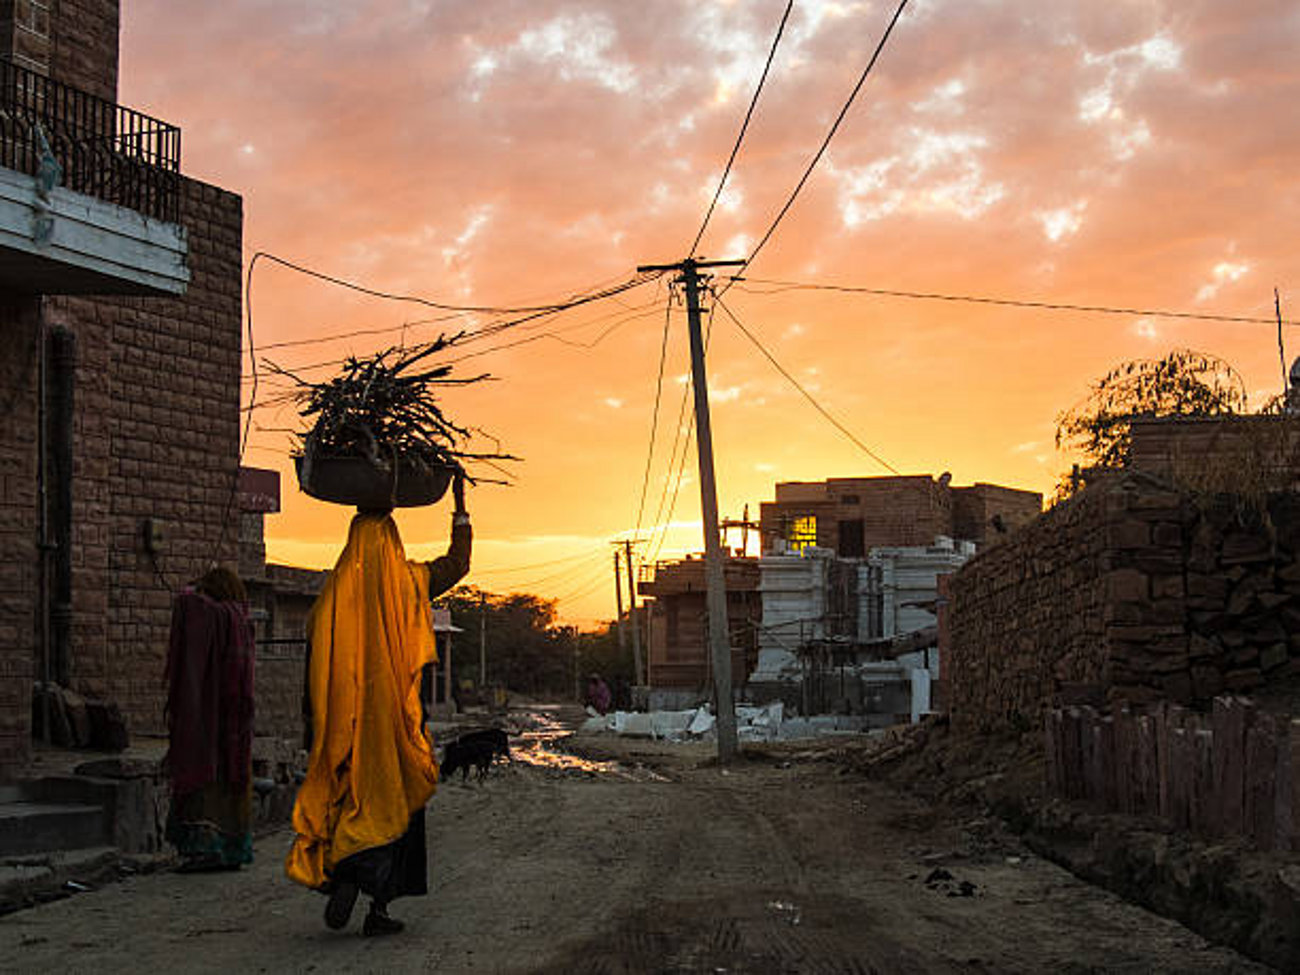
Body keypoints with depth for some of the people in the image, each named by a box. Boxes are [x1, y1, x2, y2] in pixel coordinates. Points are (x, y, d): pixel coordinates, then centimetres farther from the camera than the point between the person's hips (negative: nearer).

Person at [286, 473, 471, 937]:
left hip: (345, 713, 2)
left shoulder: (334, 590, 1)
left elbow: (315, 657, 2)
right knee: (392, 799, 4)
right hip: (396, 708, -1)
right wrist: (460, 505, 22)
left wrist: (312, 717, 10)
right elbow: (458, 563, 14)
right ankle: (379, 905, 2)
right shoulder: (408, 582, -2)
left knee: (349, 796, 13)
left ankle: (340, 878, -6)